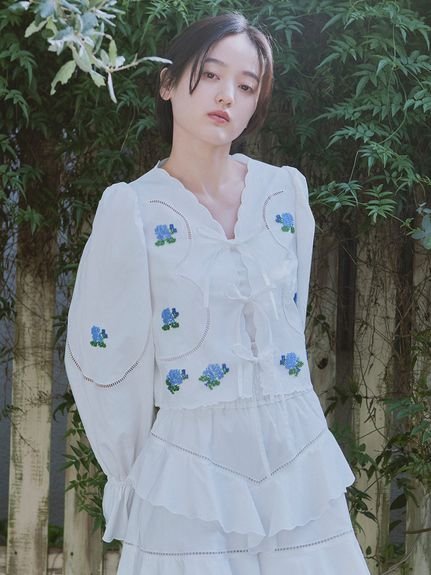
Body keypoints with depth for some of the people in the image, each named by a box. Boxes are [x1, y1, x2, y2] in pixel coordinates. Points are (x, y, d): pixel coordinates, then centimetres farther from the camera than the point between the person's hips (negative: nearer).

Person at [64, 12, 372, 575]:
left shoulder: (286, 191, 3)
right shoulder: (134, 209, -7)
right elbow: (100, 356, -2)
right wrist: (136, 473, 3)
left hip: (301, 457, 4)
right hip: (194, 465, -3)